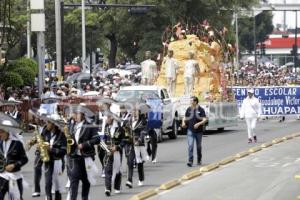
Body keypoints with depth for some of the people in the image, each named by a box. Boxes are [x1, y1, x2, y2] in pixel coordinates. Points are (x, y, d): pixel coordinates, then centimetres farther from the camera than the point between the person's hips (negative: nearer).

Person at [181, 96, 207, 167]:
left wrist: (199, 124, -28)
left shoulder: (200, 110, -7)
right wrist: (183, 123, -4)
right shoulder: (189, 109, 4)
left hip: (199, 131, -1)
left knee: (199, 146, 12)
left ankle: (199, 160, 29)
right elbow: (185, 117, 16)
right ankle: (190, 161, -16)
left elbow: (205, 119, -12)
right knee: (190, 145, -12)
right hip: (190, 131, 1)